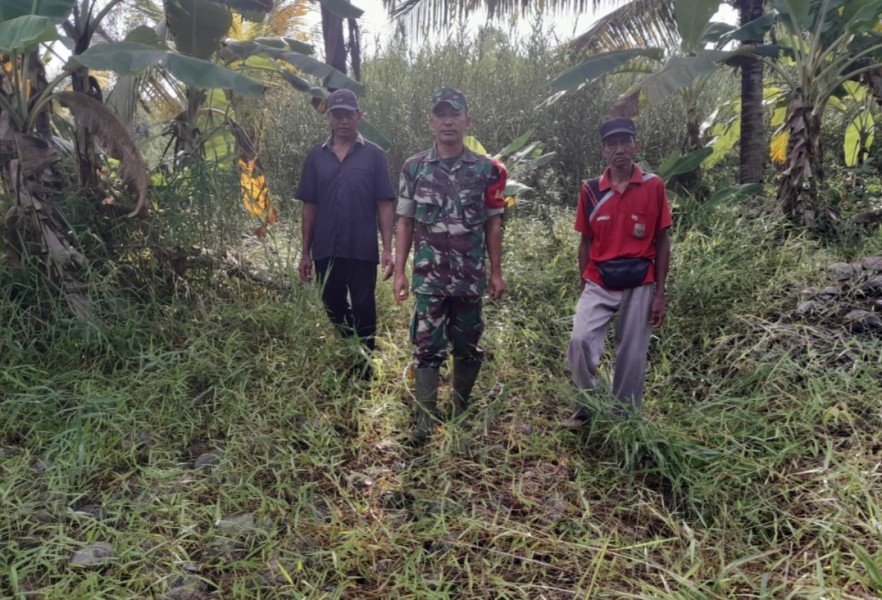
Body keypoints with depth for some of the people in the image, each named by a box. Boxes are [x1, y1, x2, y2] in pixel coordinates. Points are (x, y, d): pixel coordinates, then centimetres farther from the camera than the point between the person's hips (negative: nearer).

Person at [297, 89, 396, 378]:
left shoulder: (374, 155, 0)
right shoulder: (316, 156, 7)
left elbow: (384, 205, -2)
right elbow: (309, 207, 8)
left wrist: (387, 249, -8)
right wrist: (305, 252, 6)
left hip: (362, 251, -3)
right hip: (326, 251, 3)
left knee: (363, 311, 4)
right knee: (333, 311, 13)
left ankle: (363, 370, 17)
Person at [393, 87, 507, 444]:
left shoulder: (487, 170, 2)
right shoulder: (414, 168, 2)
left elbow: (493, 224, 5)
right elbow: (405, 222, 4)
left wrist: (496, 272, 3)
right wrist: (399, 272, -2)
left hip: (471, 277, 1)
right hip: (428, 277, 0)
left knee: (467, 347, 11)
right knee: (427, 347, -1)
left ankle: (462, 412, 28)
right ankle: (425, 419, 7)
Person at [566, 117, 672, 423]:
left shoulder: (654, 186, -2)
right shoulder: (590, 190, 1)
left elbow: (662, 242, 1)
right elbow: (586, 242, 8)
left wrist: (659, 294, -2)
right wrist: (583, 287, 7)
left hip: (639, 285, -1)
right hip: (599, 284, 1)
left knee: (632, 356, 5)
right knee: (580, 340, -16)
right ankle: (586, 407, 7)